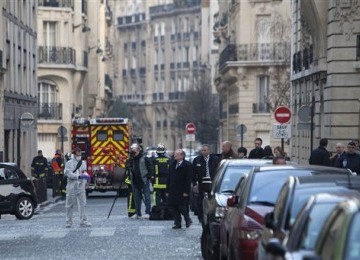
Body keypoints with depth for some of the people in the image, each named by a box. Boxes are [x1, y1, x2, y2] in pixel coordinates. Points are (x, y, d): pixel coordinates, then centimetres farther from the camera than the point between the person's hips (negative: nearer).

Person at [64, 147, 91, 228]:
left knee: (82, 204, -4)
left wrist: (86, 175, -7)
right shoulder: (69, 163, -2)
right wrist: (79, 176, -21)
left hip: (81, 186, 3)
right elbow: (68, 174, -12)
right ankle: (68, 222, 14)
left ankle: (83, 221, -3)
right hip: (71, 187, -3)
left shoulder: (83, 163, 11)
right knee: (69, 205, 5)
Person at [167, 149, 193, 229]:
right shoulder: (172, 164, 12)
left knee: (182, 207, -3)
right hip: (173, 191, 6)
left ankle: (187, 220, 21)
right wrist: (167, 190, 8)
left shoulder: (187, 165, -6)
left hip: (182, 192, -6)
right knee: (172, 207, 3)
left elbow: (188, 179, -11)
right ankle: (177, 223, 12)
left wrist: (186, 192, -16)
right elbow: (169, 178, 13)